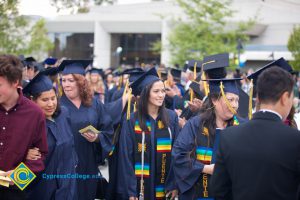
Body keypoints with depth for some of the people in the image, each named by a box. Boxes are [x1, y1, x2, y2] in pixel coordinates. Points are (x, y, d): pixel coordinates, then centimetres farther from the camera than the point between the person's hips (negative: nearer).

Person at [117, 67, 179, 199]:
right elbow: (126, 157, -8)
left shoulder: (171, 117, 0)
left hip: (164, 187, 3)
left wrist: (175, 184, -3)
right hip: (140, 186, -2)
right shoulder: (132, 120, -8)